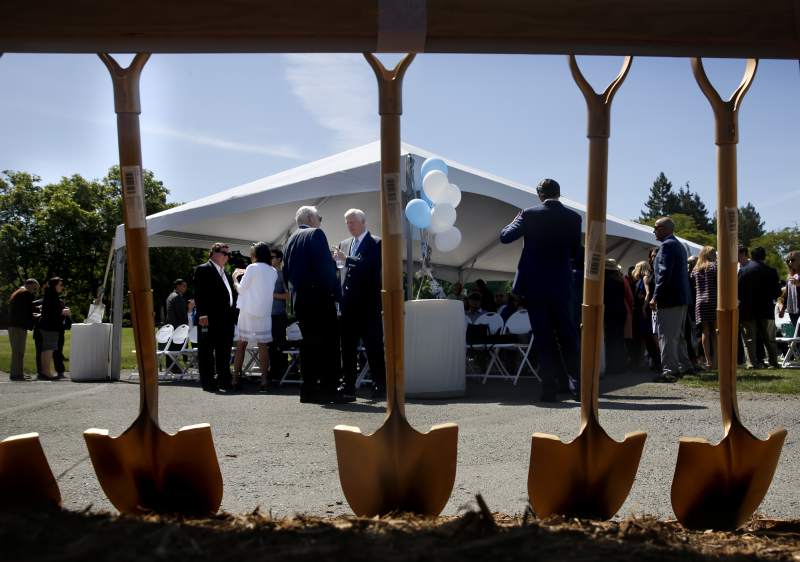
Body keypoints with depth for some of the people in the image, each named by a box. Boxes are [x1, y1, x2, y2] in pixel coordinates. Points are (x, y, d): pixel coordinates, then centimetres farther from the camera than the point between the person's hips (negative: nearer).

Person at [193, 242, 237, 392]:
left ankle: (224, 380, 19)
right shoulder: (203, 270, -4)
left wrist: (232, 315, 14)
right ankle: (207, 382, 2)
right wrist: (202, 314, -20)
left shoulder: (225, 273, 21)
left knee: (224, 352, 12)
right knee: (207, 351, -1)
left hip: (226, 319, 8)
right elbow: (199, 294, -12)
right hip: (210, 319, -8)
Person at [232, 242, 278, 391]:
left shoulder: (252, 268, -7)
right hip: (265, 312, 4)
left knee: (241, 345, 4)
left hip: (248, 311, -4)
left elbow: (241, 289, -4)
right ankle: (264, 379, -4)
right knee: (263, 345, 3)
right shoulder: (273, 271, 8)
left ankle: (236, 379, 4)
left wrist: (235, 278, 13)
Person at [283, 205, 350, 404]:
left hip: (299, 299, 8)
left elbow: (286, 273, 18)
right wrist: (336, 292, -11)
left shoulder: (291, 240, 18)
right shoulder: (316, 234, -6)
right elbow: (326, 267, -15)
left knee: (309, 343, 10)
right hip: (320, 297, -8)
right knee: (329, 343, -6)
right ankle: (329, 389, -9)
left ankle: (308, 390, 10)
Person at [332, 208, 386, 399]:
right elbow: (340, 271, 18)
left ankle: (380, 385, 2)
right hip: (348, 304, 6)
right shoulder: (344, 244, 17)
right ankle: (348, 385, 10)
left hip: (368, 305, -6)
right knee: (347, 347, 6)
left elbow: (372, 267, -17)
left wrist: (347, 259, -19)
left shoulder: (376, 243, -2)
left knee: (374, 347, -3)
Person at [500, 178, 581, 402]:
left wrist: (516, 220, 15)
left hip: (535, 284, -2)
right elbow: (575, 251, 8)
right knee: (567, 334, 13)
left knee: (543, 337, 2)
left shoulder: (530, 214, -8)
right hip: (562, 285, 2)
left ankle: (550, 388, 1)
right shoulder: (573, 217, 0)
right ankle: (576, 383, 12)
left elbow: (505, 236, -3)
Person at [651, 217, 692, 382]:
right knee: (678, 335, 19)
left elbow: (664, 273, -22)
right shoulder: (679, 245, 18)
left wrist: (655, 297, -19)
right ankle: (684, 366, 26)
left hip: (669, 299, -10)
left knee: (667, 337, -7)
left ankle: (669, 371, -7)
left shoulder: (667, 245, -13)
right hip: (681, 297, 10)